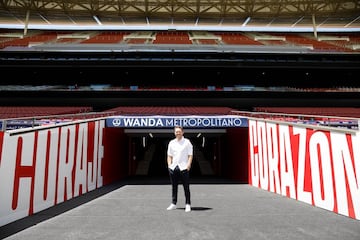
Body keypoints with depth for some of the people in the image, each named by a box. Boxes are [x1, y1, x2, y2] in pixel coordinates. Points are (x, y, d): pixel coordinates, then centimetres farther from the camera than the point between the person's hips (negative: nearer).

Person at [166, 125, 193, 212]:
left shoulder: (187, 142, 2)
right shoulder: (171, 143, 13)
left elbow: (190, 155, -1)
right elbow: (169, 155, 16)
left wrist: (188, 164, -13)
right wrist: (169, 164, 4)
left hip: (183, 168, -4)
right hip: (173, 168, 4)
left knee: (186, 187, -1)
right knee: (174, 186, 11)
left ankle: (188, 205, 7)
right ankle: (173, 204, 21)